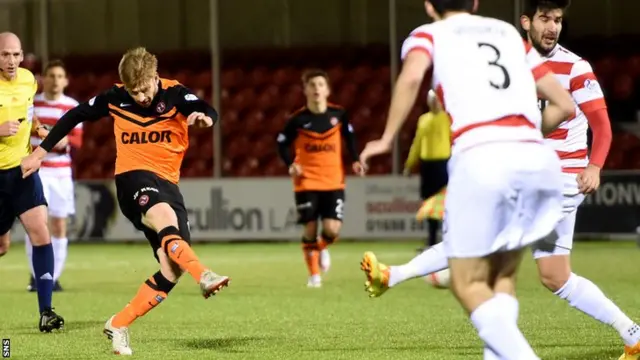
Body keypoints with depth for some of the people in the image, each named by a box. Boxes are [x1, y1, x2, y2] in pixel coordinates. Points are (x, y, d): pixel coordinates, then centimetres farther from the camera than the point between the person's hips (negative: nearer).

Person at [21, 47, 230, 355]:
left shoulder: (174, 94, -5)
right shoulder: (115, 98, -1)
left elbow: (208, 111, -22)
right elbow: (75, 116, 13)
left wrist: (204, 117, -47)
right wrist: (41, 151, 13)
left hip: (168, 184, 2)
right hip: (133, 178, -2)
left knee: (172, 270, -8)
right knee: (164, 217, -38)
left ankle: (118, 326, 3)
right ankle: (203, 276, -58)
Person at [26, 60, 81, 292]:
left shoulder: (73, 107, 3)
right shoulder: (30, 104, 3)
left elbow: (77, 140, -1)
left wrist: (66, 141, -22)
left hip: (61, 173, 1)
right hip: (34, 170, -1)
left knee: (59, 225, 2)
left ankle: (53, 277, 11)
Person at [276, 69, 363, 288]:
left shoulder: (338, 115, -2)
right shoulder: (299, 119, -7)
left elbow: (349, 136, 14)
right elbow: (282, 144, 3)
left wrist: (354, 160, 2)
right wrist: (291, 164, -14)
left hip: (334, 182, 1)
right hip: (307, 182, -1)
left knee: (332, 229, -12)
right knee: (310, 229, -3)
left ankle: (322, 248, 25)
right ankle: (314, 274, 16)